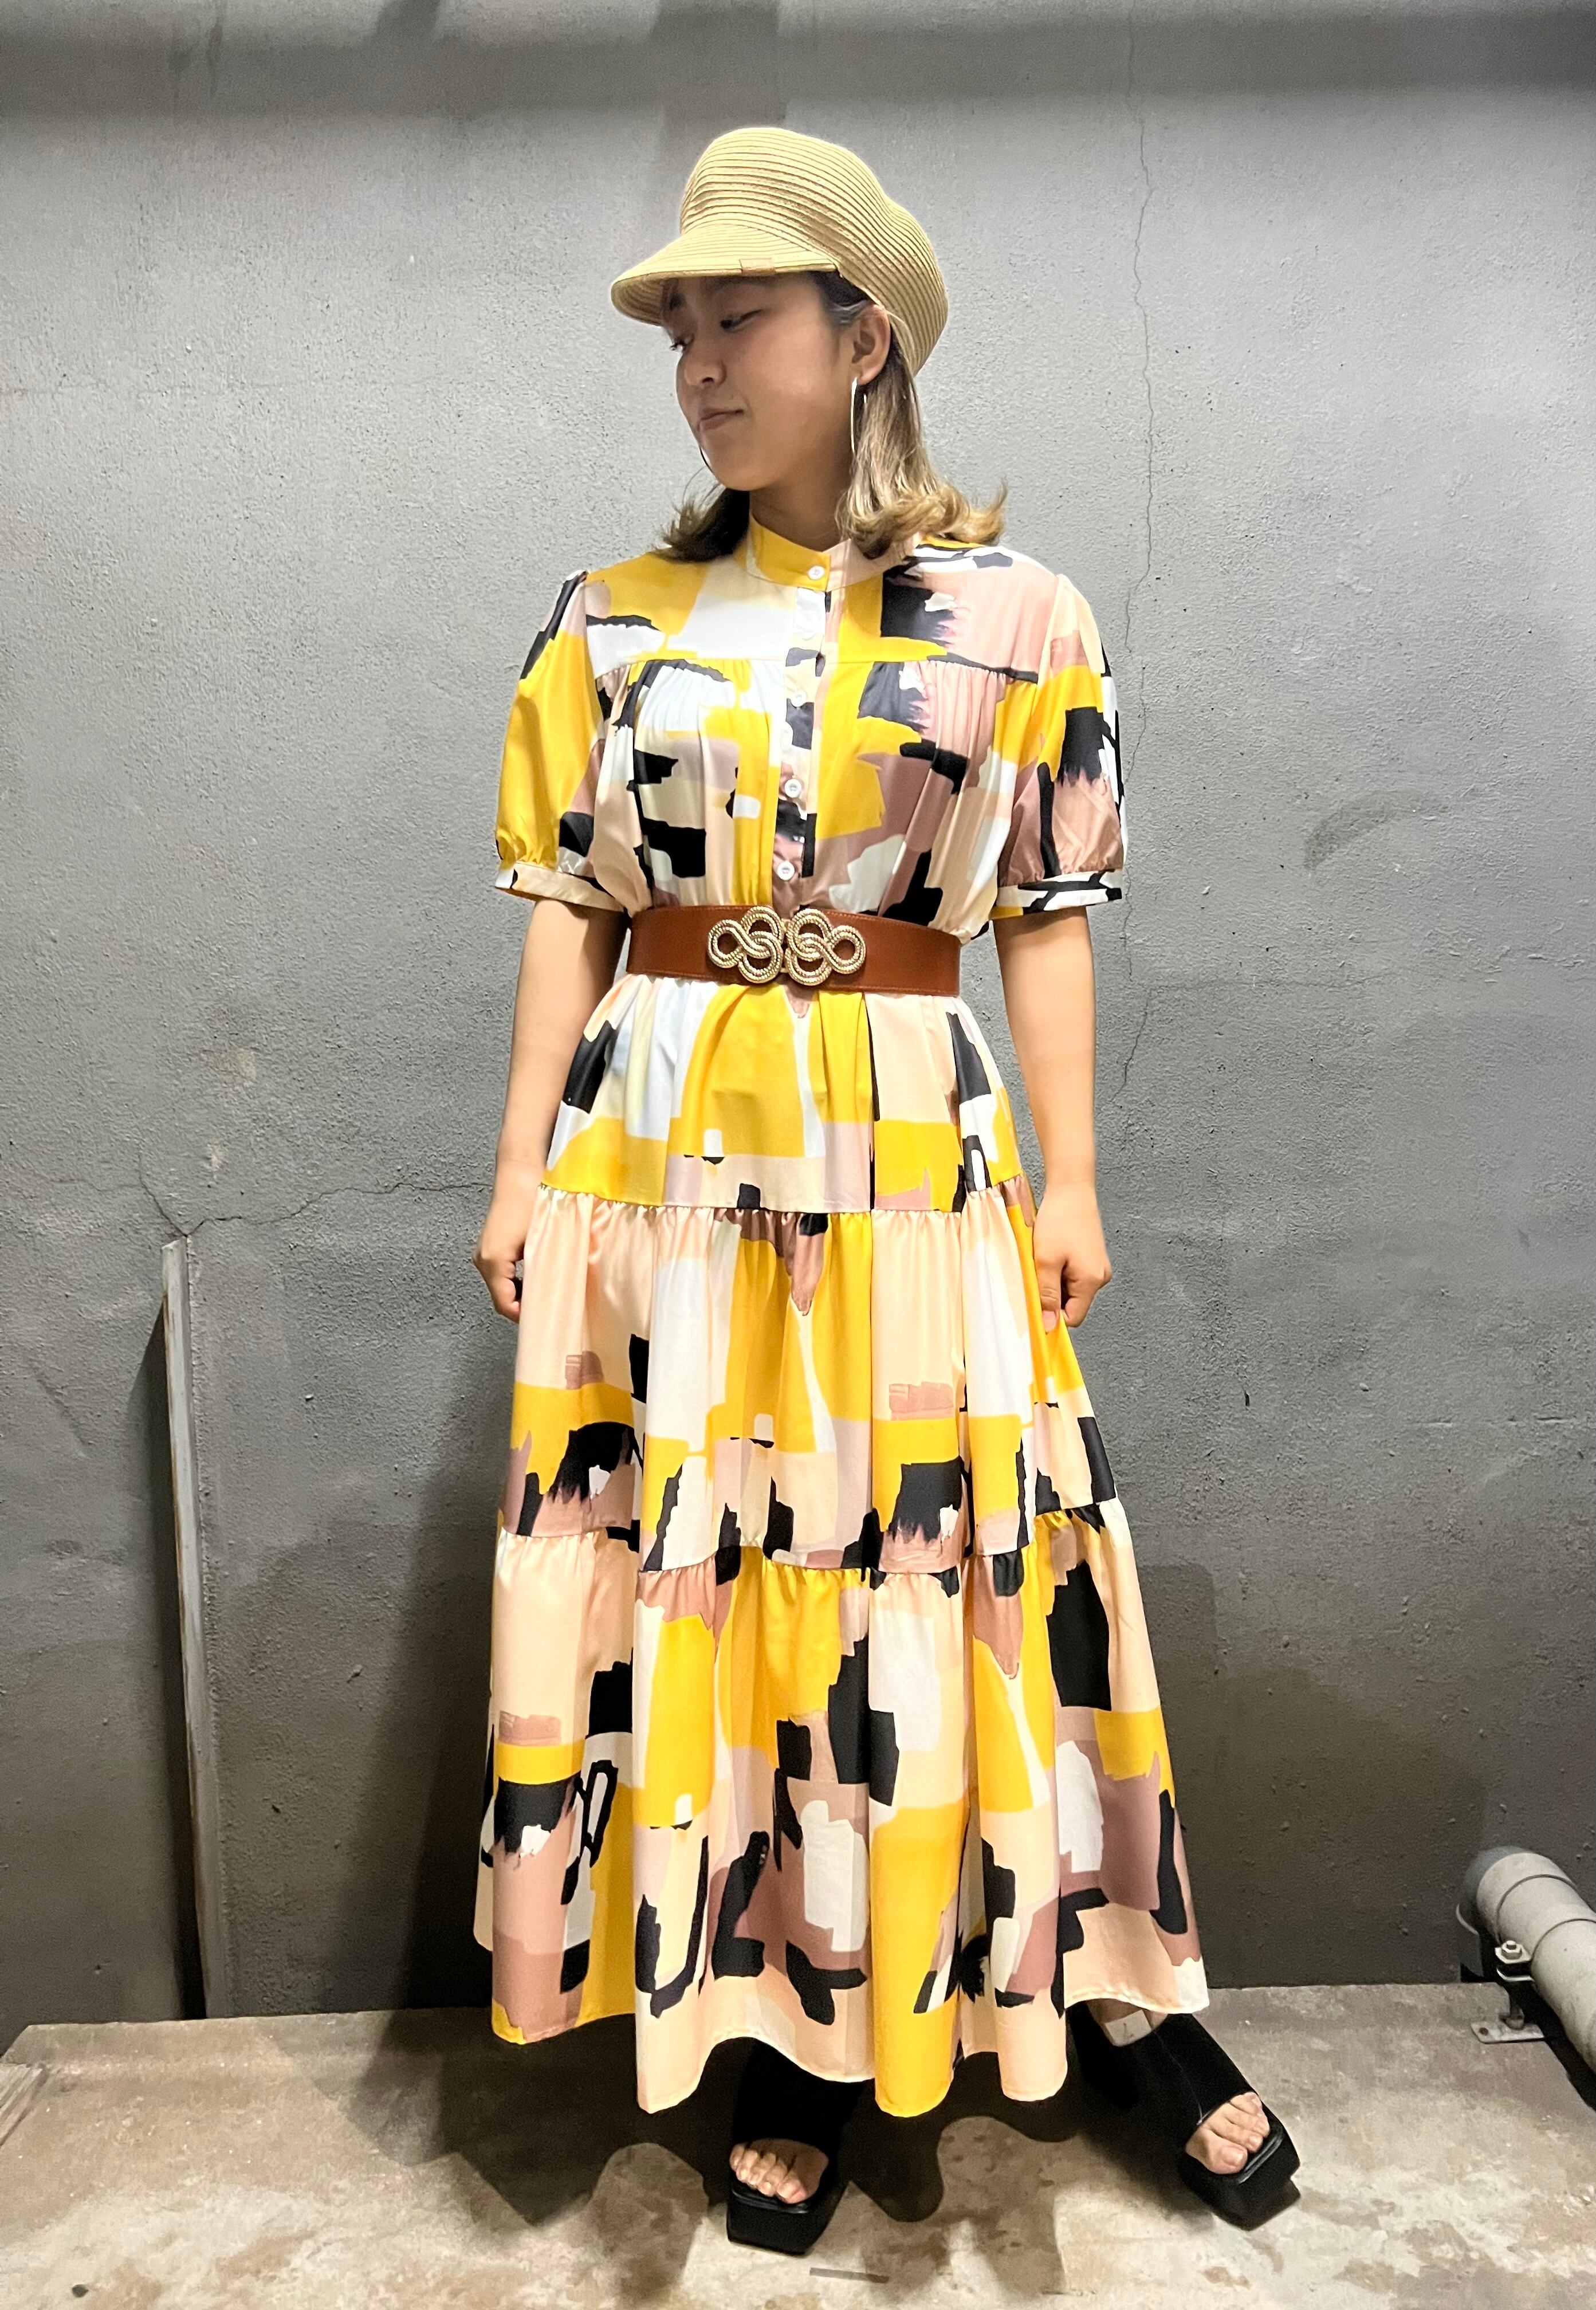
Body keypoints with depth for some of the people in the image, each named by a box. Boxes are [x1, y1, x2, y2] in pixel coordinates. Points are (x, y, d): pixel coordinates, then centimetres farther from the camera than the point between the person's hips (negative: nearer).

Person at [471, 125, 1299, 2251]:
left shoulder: (1016, 615, 4)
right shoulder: (616, 618, 8)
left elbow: (1050, 918, 4)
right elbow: (571, 909, 7)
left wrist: (1069, 1178, 0)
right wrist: (524, 1169, 2)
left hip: (913, 1151, -1)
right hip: (660, 1147, 2)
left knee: (945, 1574, 4)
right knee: (697, 1567, 5)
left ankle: (1127, 2002, 26)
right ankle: (792, 2036, 25)